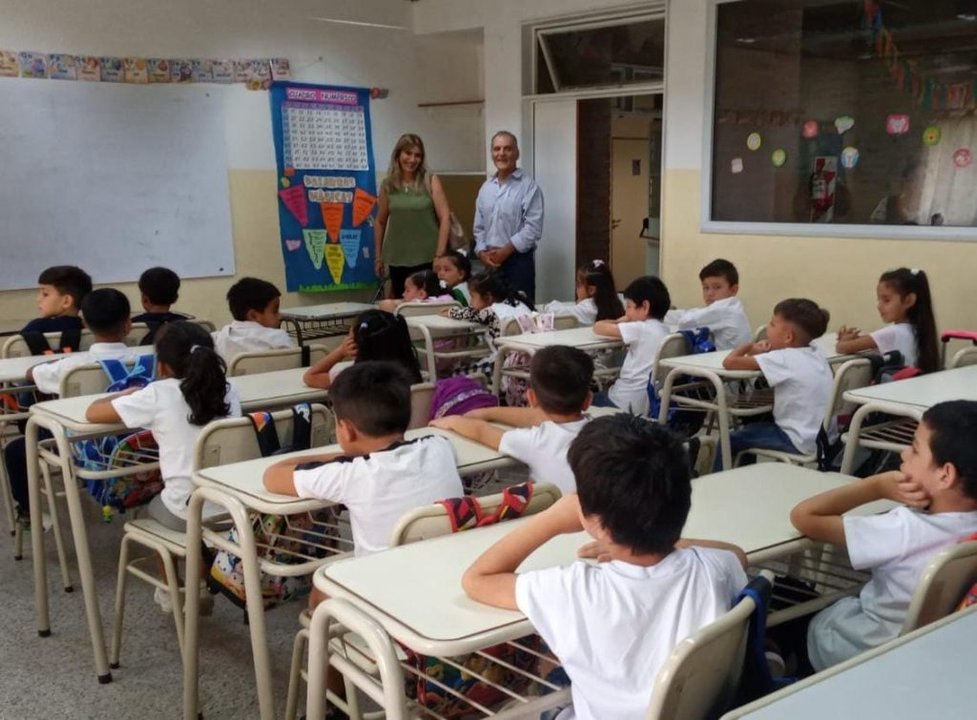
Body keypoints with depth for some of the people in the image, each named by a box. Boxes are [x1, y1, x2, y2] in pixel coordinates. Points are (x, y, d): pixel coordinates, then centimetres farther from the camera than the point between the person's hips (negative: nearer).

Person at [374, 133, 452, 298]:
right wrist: (378, 256, 12)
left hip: (427, 258, -2)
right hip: (398, 259, 2)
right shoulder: (387, 185, 5)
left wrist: (439, 255, -11)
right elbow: (380, 222, 13)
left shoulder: (431, 181, -1)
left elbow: (445, 218, -5)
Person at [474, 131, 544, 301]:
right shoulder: (486, 188, 13)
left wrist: (505, 251, -15)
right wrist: (482, 252, -1)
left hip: (518, 260, -6)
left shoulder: (528, 186, -7)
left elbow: (533, 228, -14)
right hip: (490, 262, 6)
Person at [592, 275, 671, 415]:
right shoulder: (664, 331, 7)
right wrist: (622, 323, 5)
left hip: (626, 404, -8)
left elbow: (598, 328, -11)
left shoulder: (639, 329, -16)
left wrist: (618, 322, 6)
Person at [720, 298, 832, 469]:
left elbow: (729, 362, -21)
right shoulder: (816, 355, 5)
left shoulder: (784, 358, -18)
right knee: (750, 429, 29)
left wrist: (748, 346, -1)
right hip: (823, 438, 9)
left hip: (802, 442, -9)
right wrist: (761, 354, 2)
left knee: (729, 441, 2)